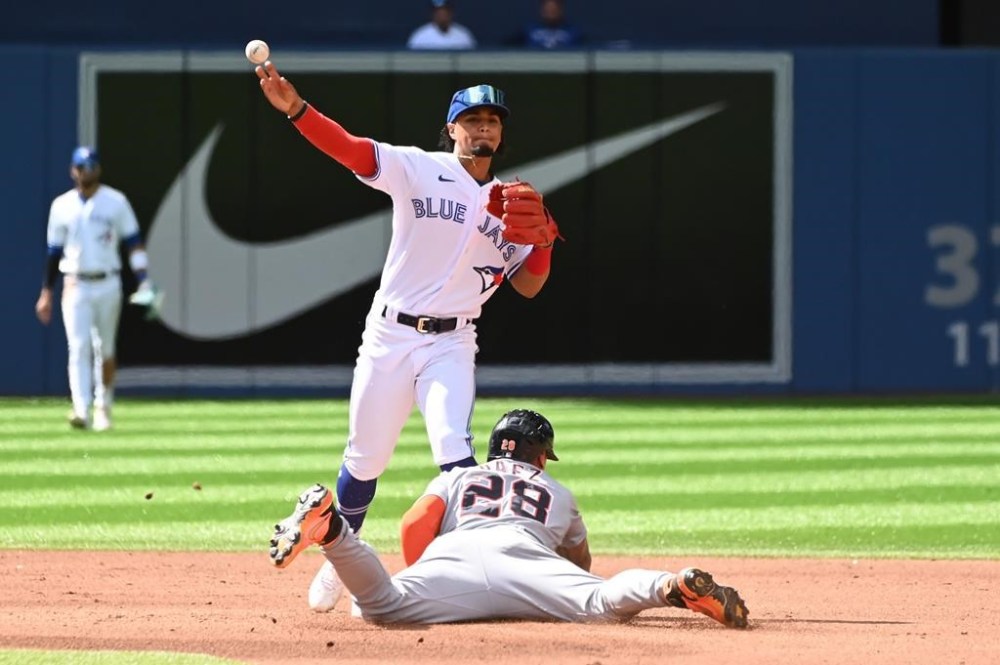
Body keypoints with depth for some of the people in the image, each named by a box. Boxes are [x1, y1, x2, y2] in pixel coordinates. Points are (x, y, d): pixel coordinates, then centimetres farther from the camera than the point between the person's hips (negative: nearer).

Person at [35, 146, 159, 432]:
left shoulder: (116, 202, 1)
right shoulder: (62, 206, 6)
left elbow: (134, 243, -2)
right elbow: (54, 252, 11)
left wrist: (143, 281, -14)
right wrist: (46, 293, 9)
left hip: (107, 284, 0)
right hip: (76, 287, 0)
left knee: (105, 349, 7)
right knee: (79, 347, -12)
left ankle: (103, 408, 21)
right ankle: (81, 410, -22)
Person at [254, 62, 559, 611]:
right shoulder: (418, 169, -1)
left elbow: (528, 286, 11)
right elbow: (348, 147, -16)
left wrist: (543, 237, -9)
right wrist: (294, 108, -33)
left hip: (451, 344, 1)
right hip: (388, 335, -1)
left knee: (454, 451, -20)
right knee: (364, 459, 8)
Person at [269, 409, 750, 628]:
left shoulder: (455, 479, 40)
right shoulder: (558, 493, 43)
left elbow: (414, 526, 21)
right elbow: (581, 562, 56)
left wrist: (424, 599, 32)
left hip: (453, 555, 0)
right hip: (525, 552, 0)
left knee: (382, 604, -28)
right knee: (602, 603, -22)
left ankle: (328, 524, -52)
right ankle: (673, 587, -51)